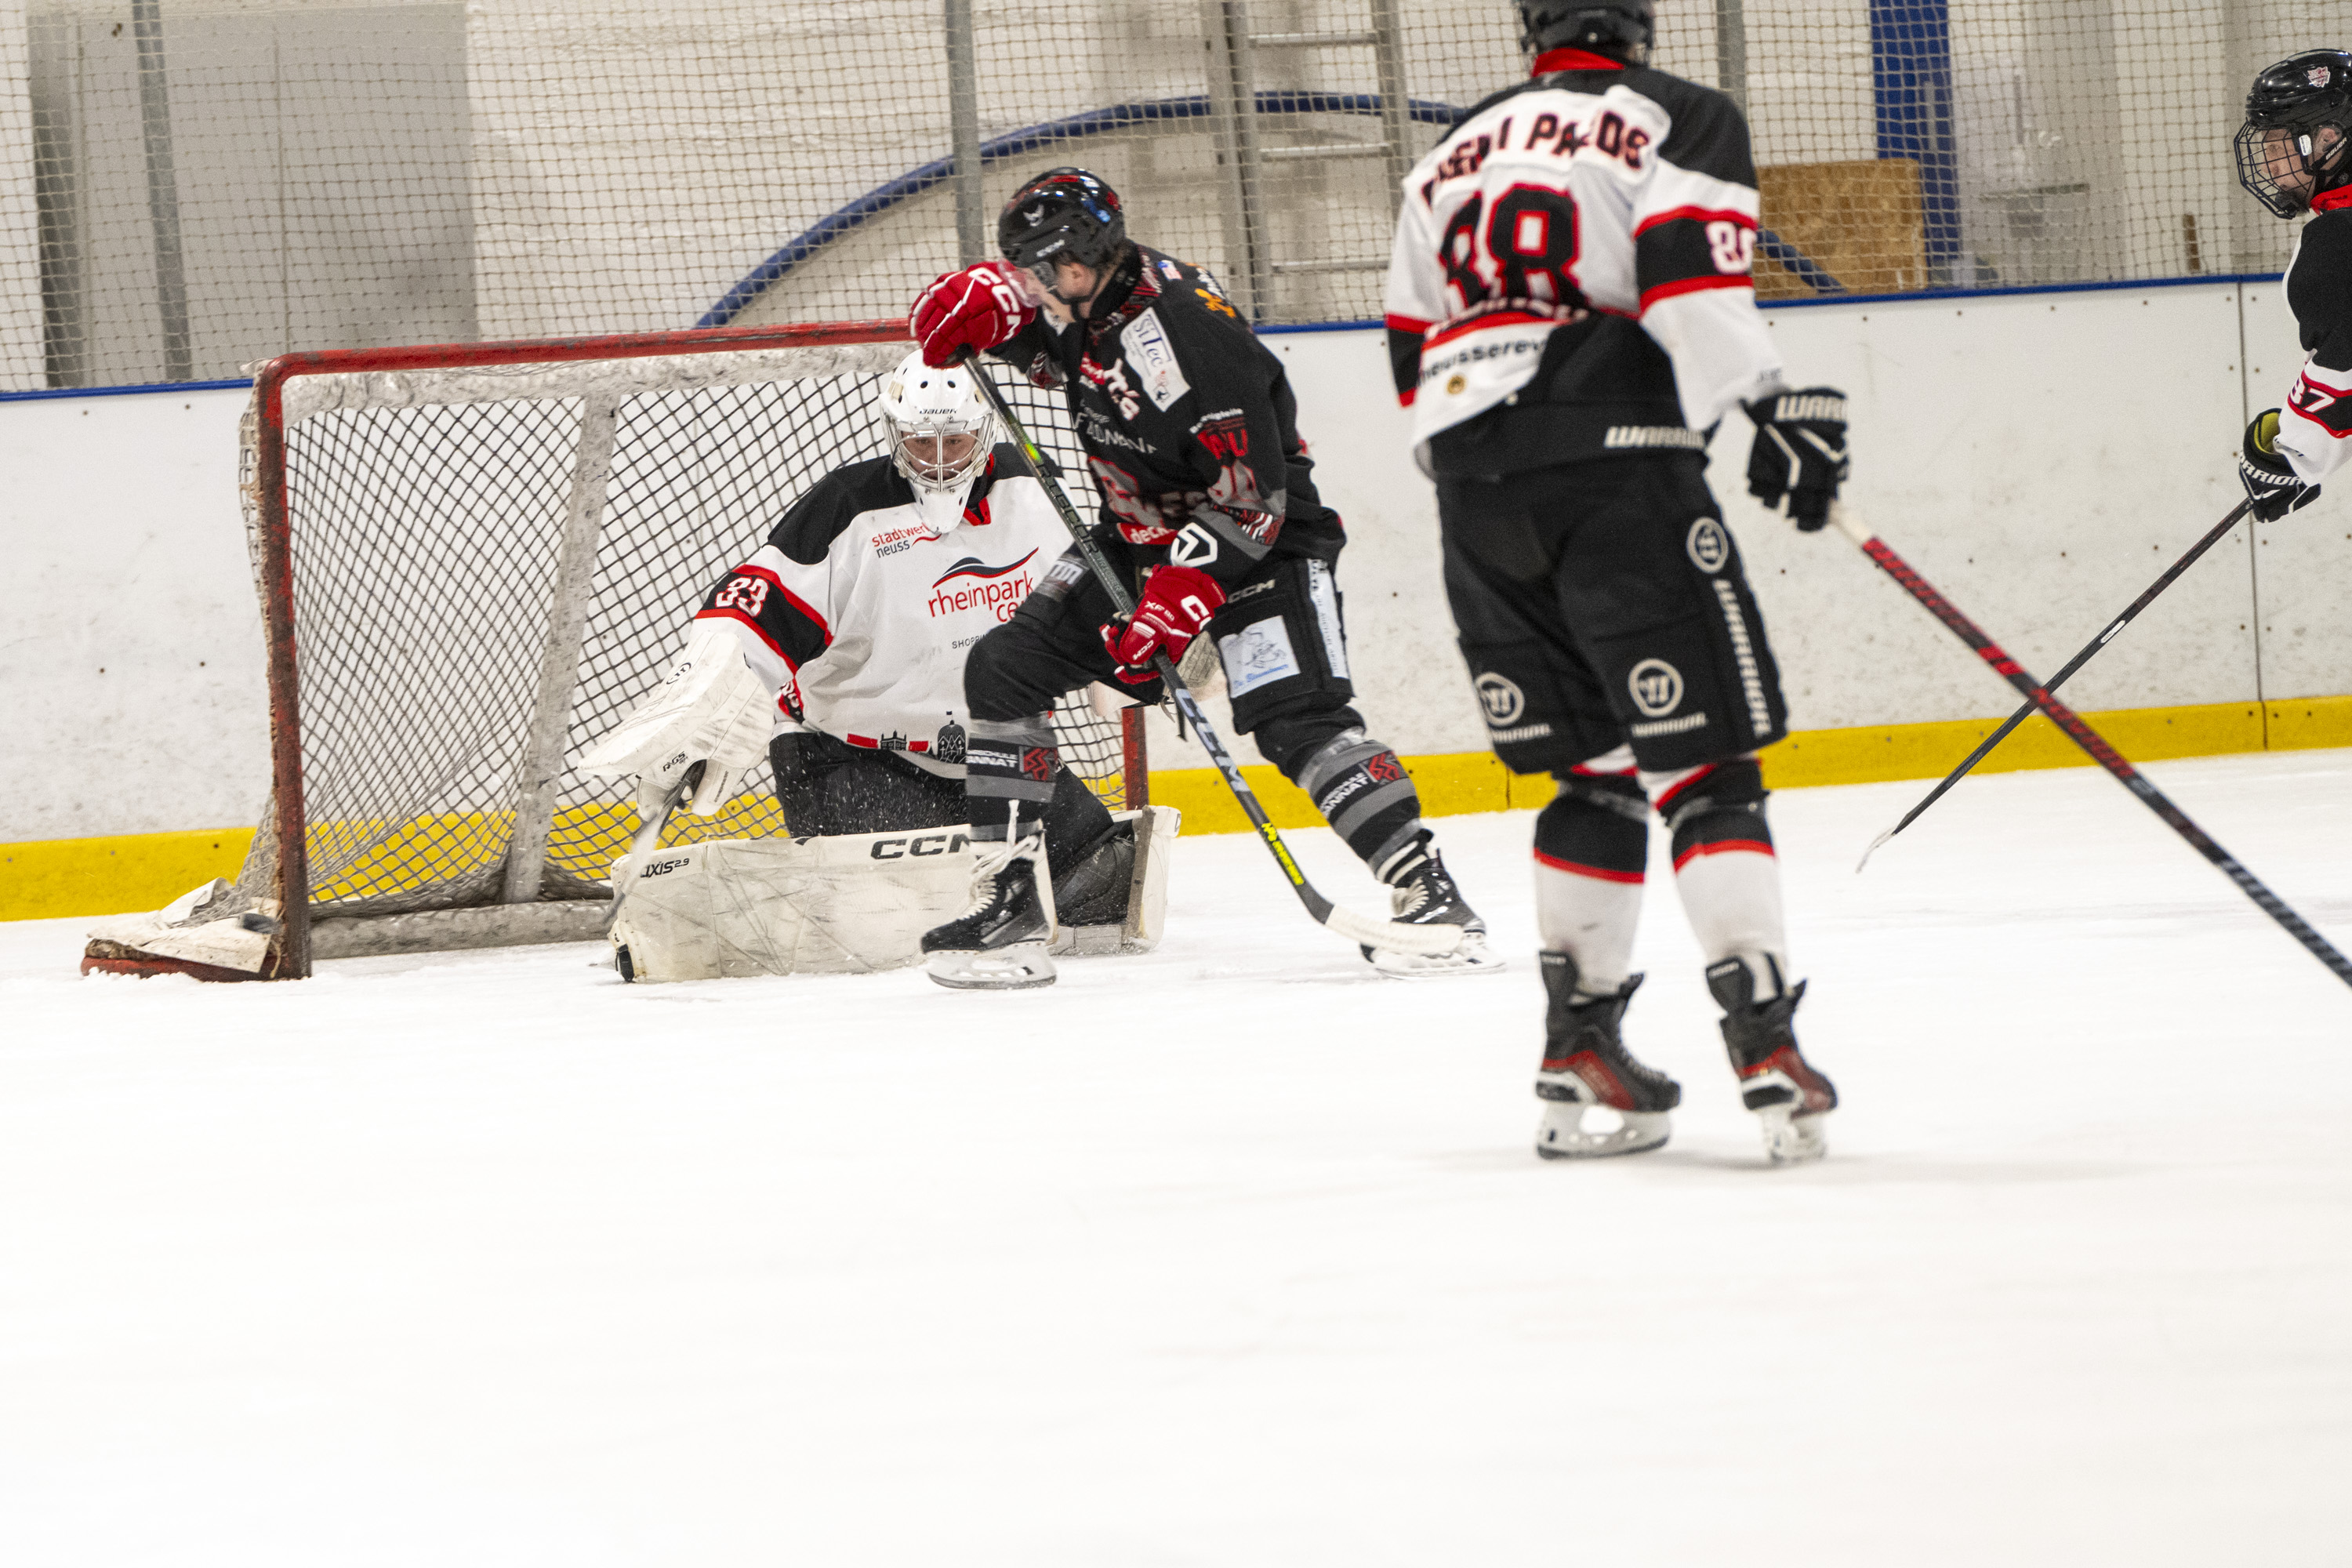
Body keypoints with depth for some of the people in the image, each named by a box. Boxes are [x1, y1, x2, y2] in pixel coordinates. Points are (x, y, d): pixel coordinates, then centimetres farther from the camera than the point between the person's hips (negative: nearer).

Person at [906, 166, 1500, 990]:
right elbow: (1008, 302, 19)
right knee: (1003, 668, 2)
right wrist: (973, 304, -7)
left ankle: (1428, 896, -26)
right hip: (1137, 536, 9)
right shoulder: (1085, 306, -4)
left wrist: (1180, 596, -34)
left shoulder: (1187, 331, -29)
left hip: (1257, 542, -9)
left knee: (1295, 718, -25)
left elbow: (1253, 496, -29)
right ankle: (1005, 903, 5)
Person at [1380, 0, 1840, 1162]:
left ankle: (1579, 1054, 11)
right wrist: (1774, 411, -10)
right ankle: (1765, 1042, -14)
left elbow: (1416, 361, 24)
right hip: (1617, 470, -5)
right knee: (1702, 764, -4)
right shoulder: (1680, 121, 5)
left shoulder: (1450, 159, 23)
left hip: (1476, 496, 6)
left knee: (1598, 775, 16)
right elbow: (1693, 282, -13)